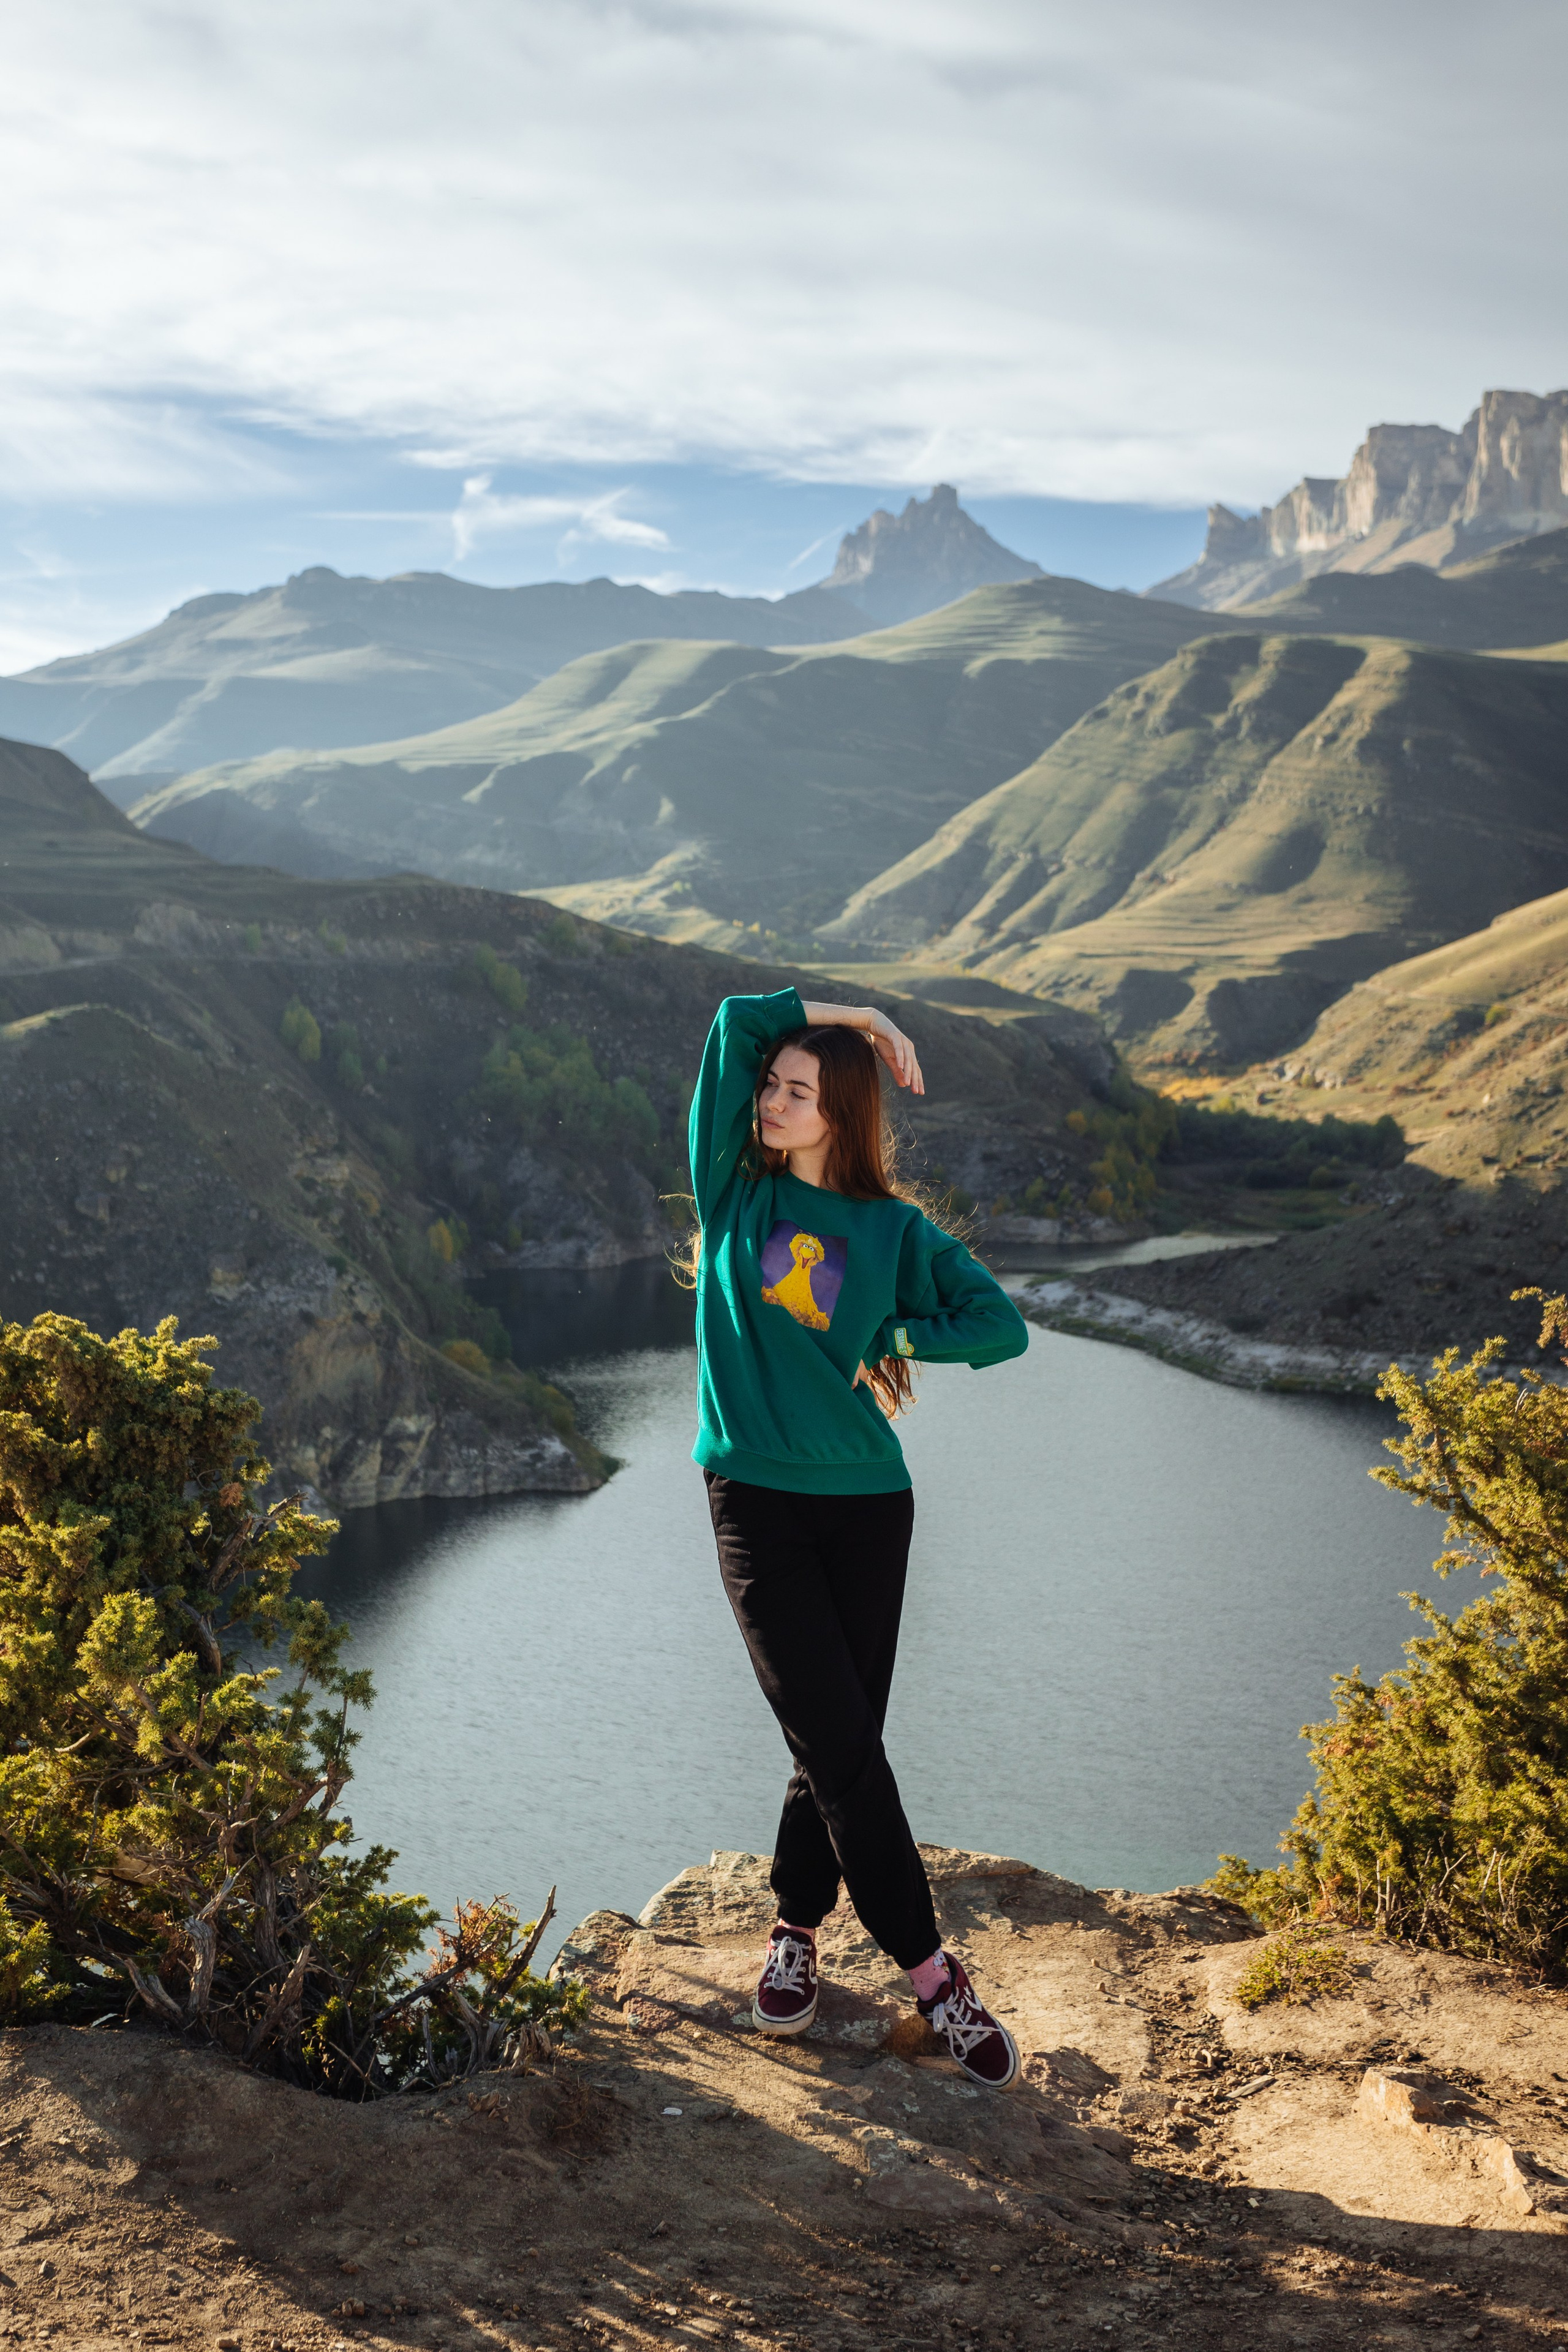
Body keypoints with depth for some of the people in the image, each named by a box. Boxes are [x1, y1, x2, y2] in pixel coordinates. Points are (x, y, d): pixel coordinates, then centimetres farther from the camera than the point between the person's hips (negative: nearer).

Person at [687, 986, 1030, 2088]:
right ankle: (928, 1969, 1)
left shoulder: (893, 1229, 4)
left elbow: (1002, 1326, 2)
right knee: (839, 1747, -6)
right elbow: (737, 1023, -1)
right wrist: (855, 1017, 6)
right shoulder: (735, 1190, 5)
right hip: (756, 1499, -1)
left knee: (844, 1743, 6)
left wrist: (886, 1338, -2)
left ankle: (798, 1925, 29)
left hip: (866, 1501, 1)